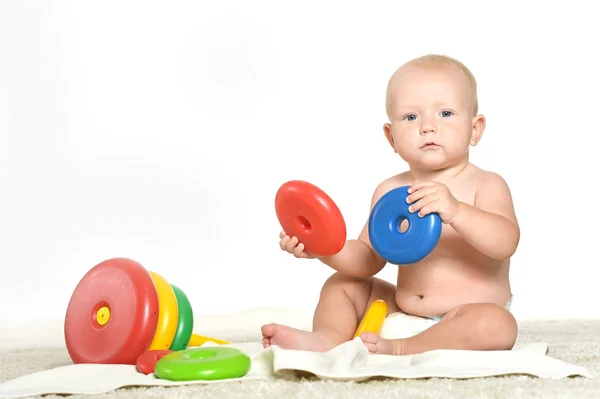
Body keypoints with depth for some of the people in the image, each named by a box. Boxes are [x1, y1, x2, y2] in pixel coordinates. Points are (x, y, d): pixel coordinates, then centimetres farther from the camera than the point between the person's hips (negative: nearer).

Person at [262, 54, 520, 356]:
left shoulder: (486, 185, -9)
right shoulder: (390, 191, 6)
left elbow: (506, 243, -26)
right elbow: (369, 259, 8)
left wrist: (455, 211, -41)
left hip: (464, 321, -5)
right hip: (402, 313, 6)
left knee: (497, 325, -37)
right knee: (342, 284, 9)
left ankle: (397, 350, -32)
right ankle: (328, 337, -20)